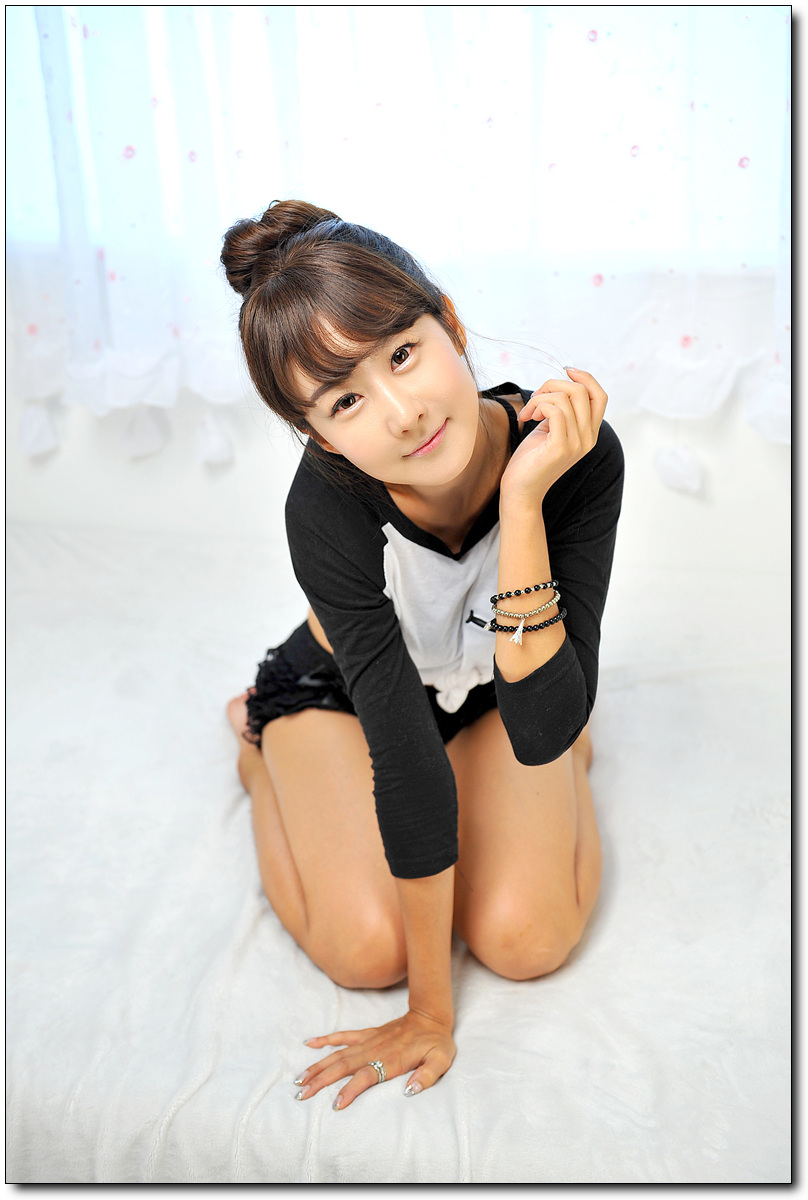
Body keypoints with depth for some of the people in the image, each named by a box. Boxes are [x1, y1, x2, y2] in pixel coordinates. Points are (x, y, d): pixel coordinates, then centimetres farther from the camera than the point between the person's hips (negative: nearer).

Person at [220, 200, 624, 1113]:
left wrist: (522, 502, -46)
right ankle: (261, 741, 13)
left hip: (498, 692, 1)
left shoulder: (578, 452, -34)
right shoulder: (325, 507, -38)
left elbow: (542, 730, -36)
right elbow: (408, 761, -34)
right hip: (341, 689, -1)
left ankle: (577, 748, 17)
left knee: (526, 939, -16)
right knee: (368, 950, -16)